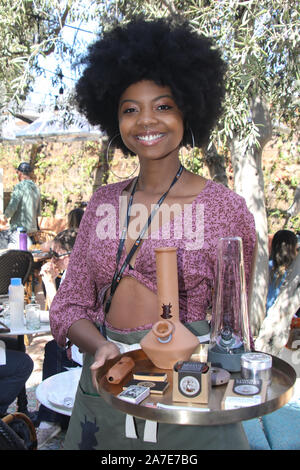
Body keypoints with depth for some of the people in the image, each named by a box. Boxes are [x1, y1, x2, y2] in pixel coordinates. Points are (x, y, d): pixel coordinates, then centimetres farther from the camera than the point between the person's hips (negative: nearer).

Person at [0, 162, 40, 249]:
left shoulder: (20, 186, -11)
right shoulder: (36, 188, 11)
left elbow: (12, 207, -19)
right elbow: (38, 212, 17)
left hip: (19, 228, -8)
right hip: (32, 227, 8)